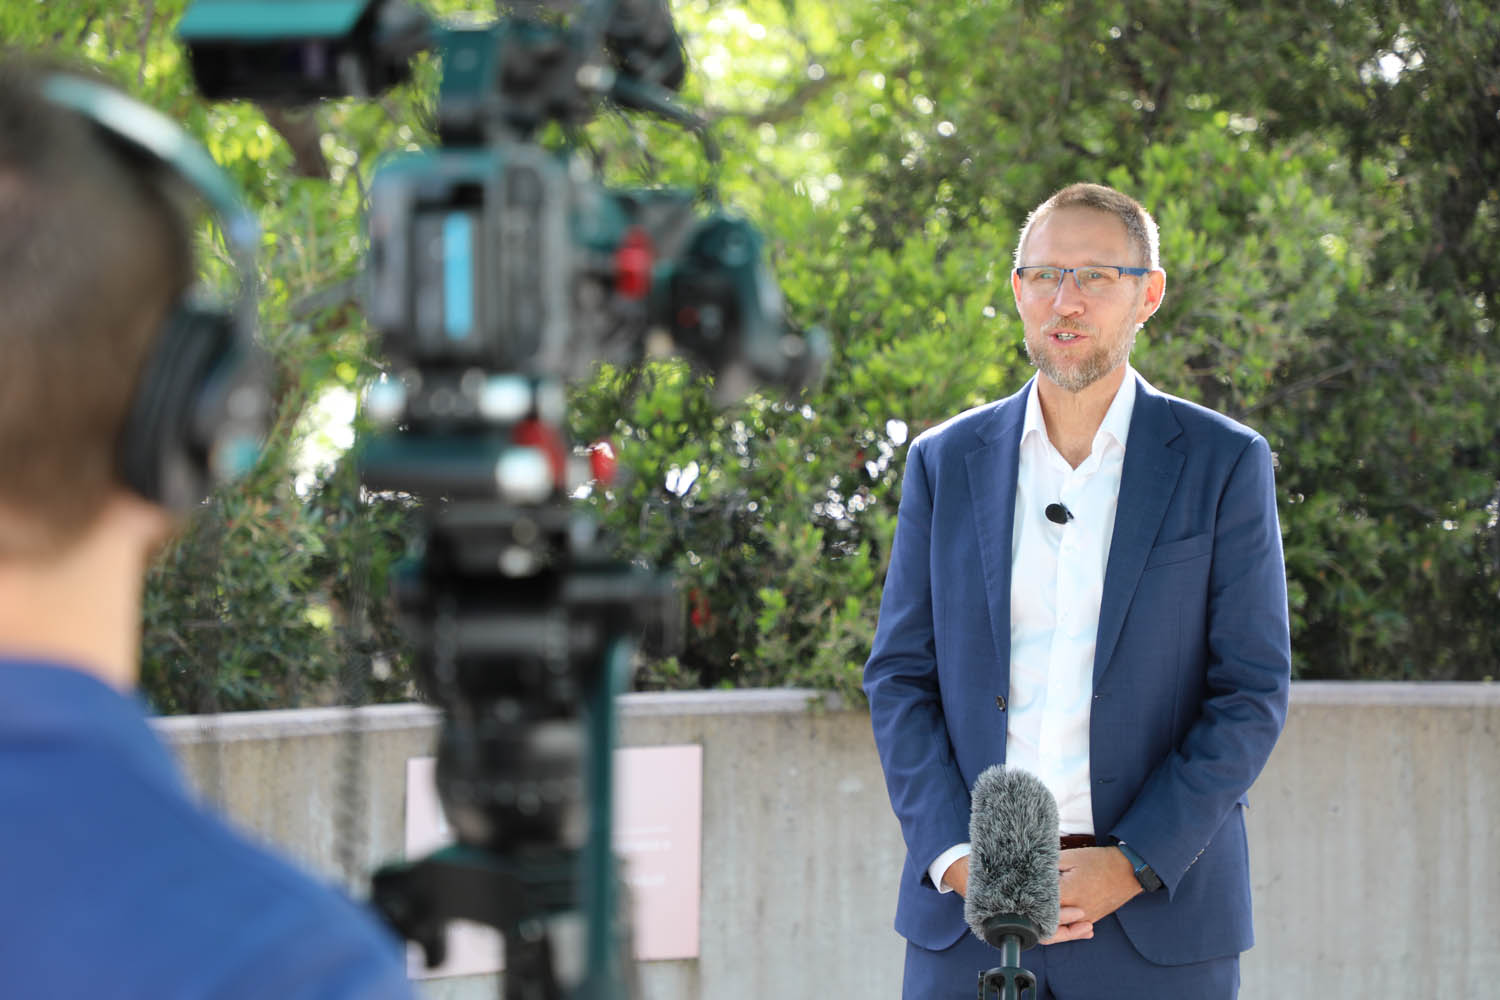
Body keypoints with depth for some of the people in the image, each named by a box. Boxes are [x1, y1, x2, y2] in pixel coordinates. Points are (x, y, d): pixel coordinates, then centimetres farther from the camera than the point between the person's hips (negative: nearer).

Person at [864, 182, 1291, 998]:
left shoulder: (1222, 463, 2)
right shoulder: (945, 463, 9)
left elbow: (1252, 693, -2)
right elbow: (898, 678, 7)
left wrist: (1132, 865, -12)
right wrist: (957, 858, -7)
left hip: (1156, 910, -2)